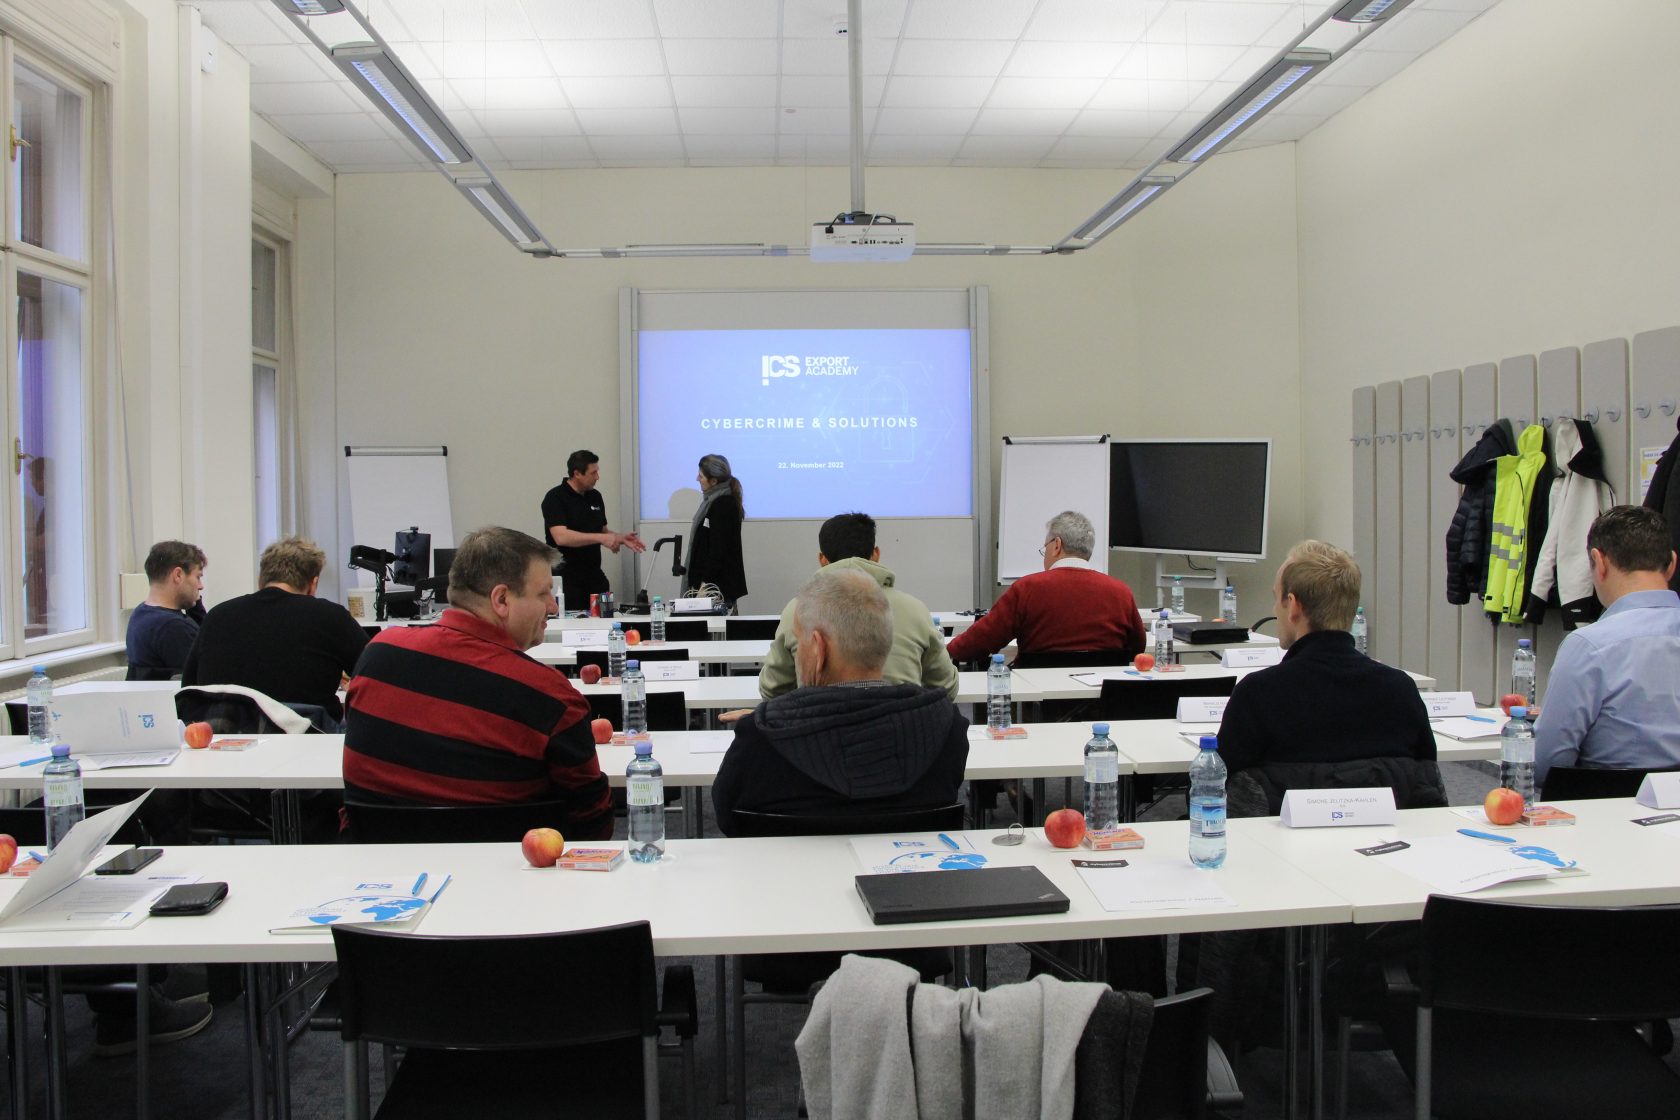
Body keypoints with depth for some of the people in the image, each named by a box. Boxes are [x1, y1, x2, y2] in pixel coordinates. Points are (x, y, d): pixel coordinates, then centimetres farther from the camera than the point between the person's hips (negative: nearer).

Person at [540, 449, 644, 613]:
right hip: (566, 578, -6)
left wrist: (620, 538, 0)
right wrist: (601, 538, -26)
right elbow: (561, 537, -23)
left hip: (594, 575, 6)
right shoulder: (555, 498, -11)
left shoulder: (595, 496, 11)